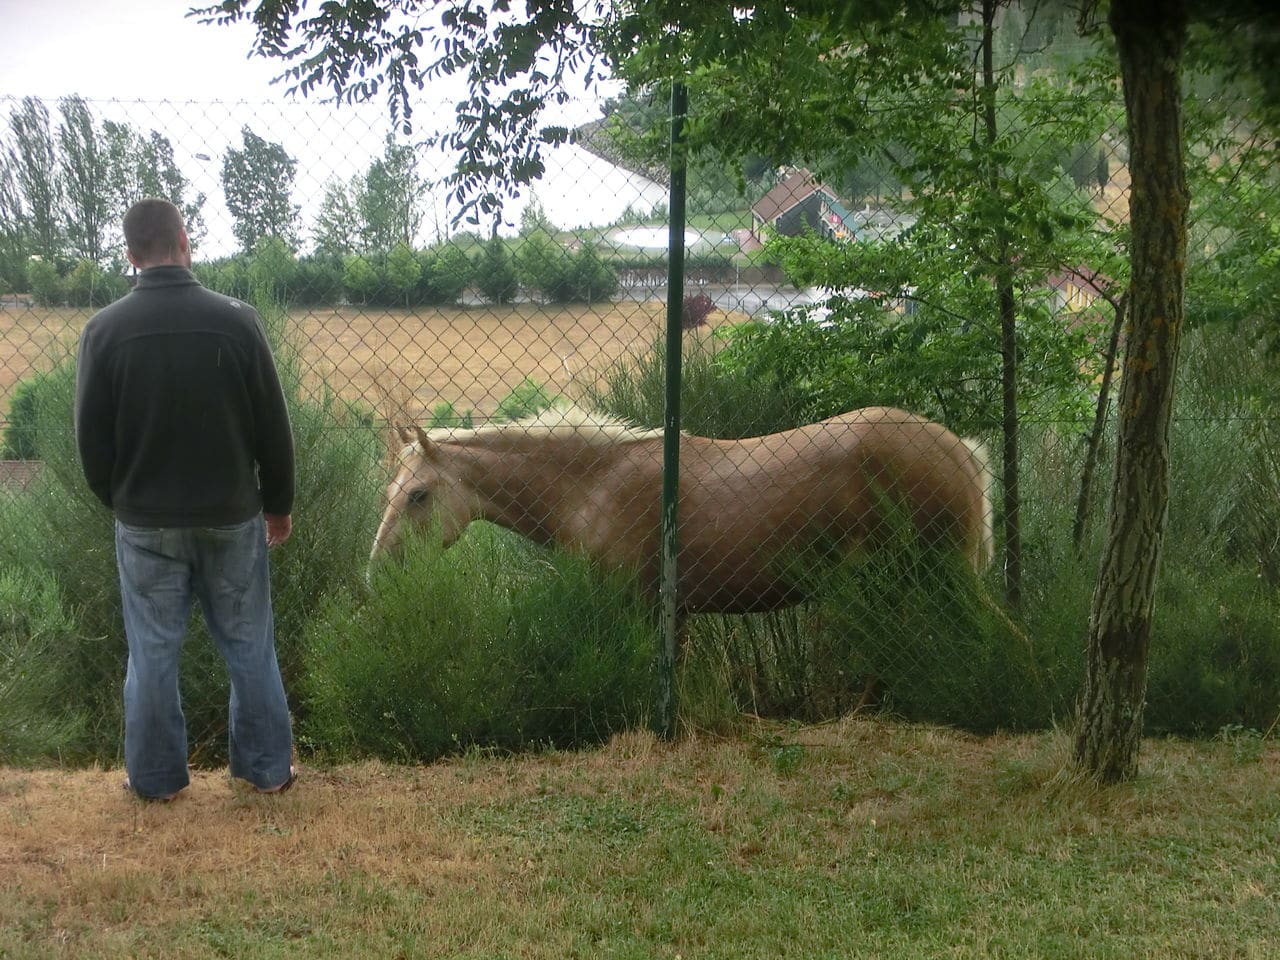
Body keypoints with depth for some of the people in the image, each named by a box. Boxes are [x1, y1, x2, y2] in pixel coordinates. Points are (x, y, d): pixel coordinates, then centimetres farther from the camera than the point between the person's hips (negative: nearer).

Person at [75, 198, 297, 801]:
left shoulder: (104, 330, -9)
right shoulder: (236, 321, -10)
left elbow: (91, 438, -1)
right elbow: (274, 428, -4)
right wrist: (278, 504, 10)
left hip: (145, 523, 0)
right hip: (232, 518, 0)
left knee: (152, 652, 11)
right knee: (249, 646, 12)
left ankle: (156, 778, 20)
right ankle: (268, 768, 20)